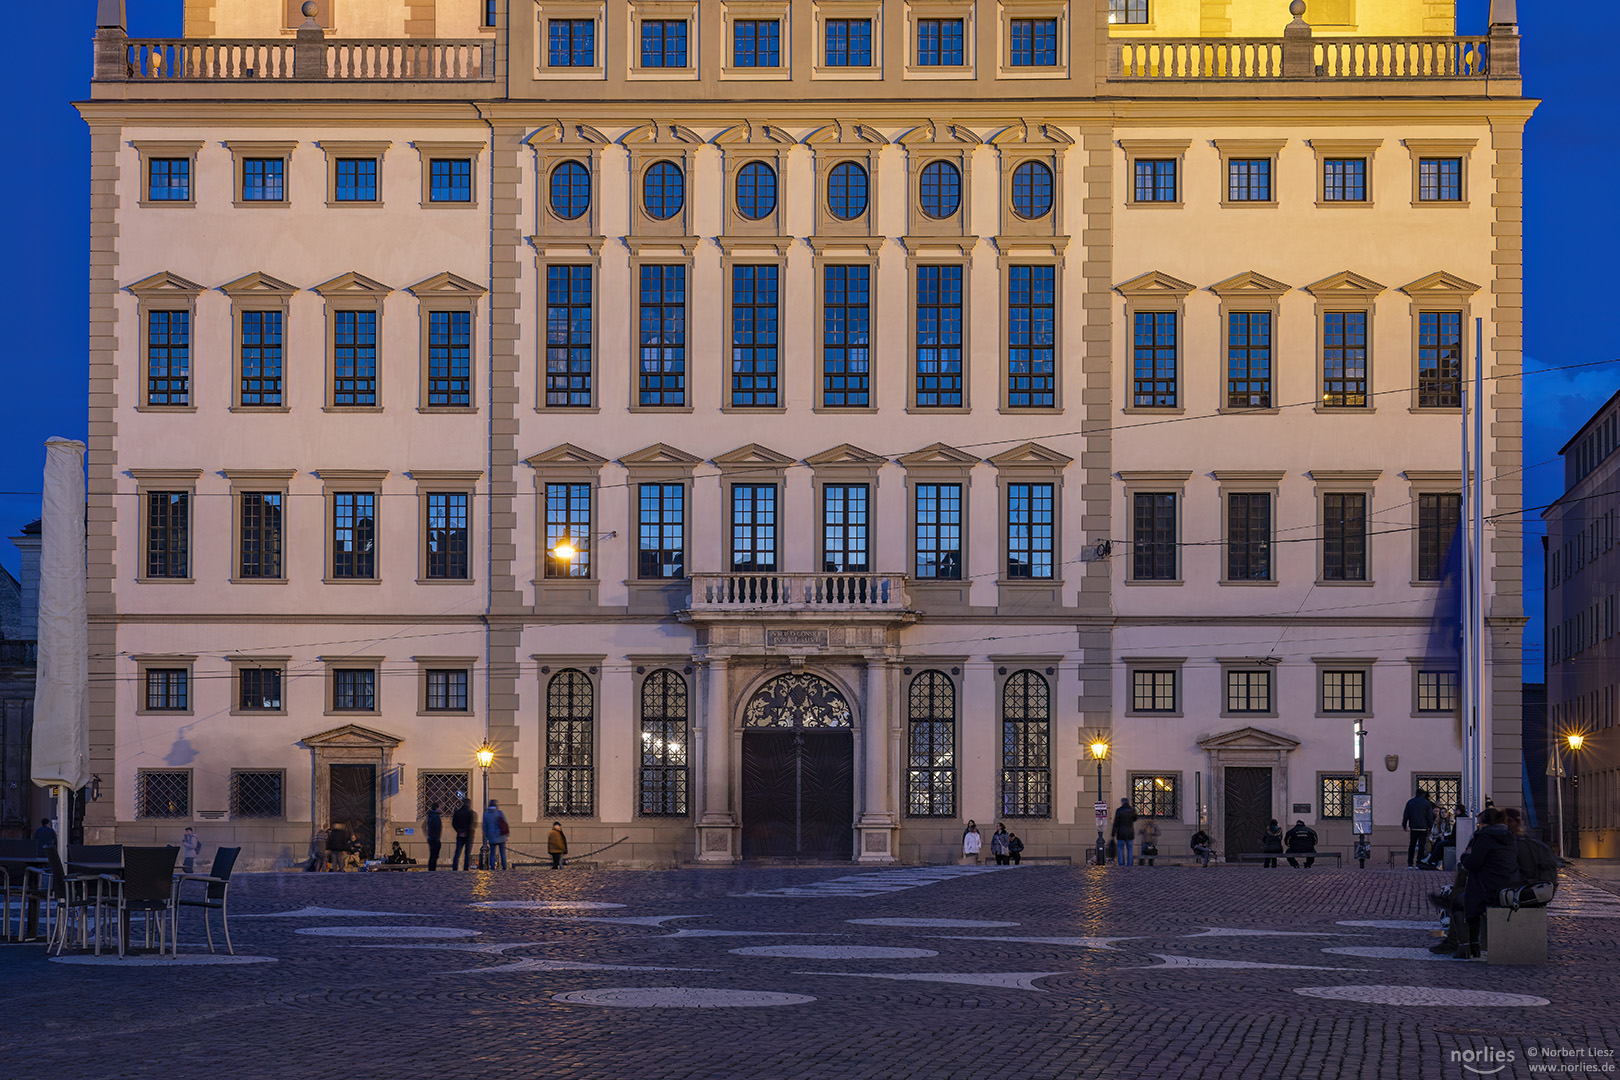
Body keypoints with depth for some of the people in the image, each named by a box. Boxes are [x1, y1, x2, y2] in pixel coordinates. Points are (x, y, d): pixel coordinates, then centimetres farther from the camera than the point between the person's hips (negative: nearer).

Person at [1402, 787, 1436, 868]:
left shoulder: (1410, 802, 5)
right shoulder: (1427, 803, 0)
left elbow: (1406, 815, 6)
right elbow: (1430, 817, -1)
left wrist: (1404, 825, 13)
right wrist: (1430, 826, 7)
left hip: (1413, 827, 2)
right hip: (1423, 828, -2)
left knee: (1411, 846, 10)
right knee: (1422, 846, 1)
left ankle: (1410, 864, 6)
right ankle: (1418, 864, -4)